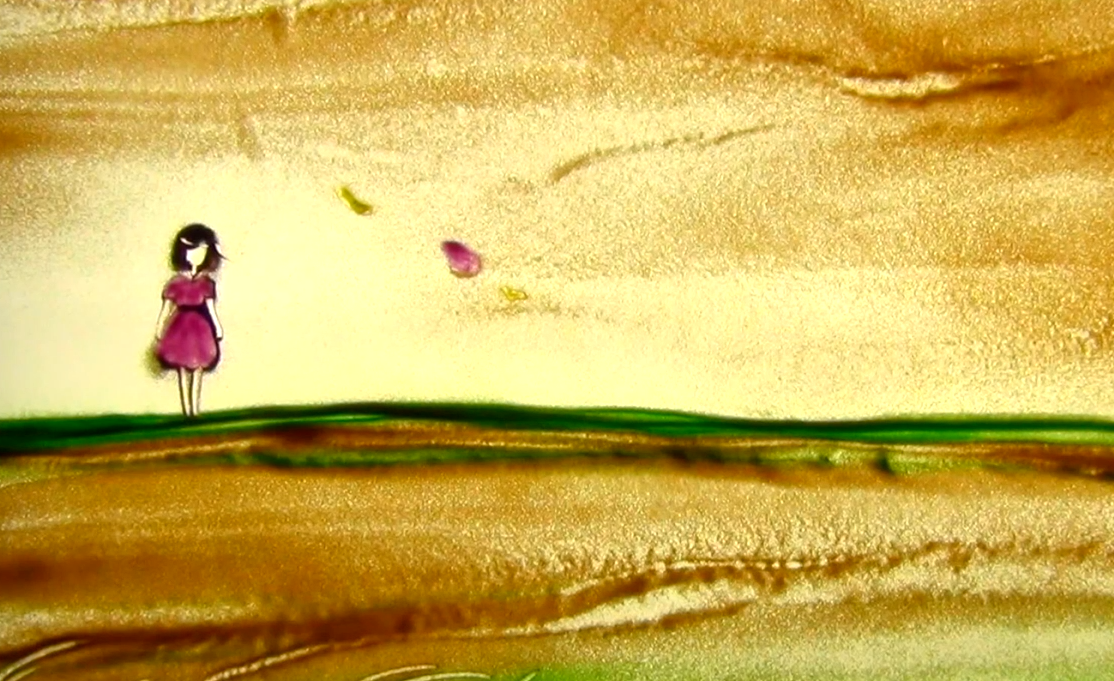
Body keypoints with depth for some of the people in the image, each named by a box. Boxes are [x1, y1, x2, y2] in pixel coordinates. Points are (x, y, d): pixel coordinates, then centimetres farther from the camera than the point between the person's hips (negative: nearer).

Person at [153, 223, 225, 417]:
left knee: (197, 370, 5)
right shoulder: (176, 282, -2)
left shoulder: (206, 283, -1)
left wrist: (217, 328, 1)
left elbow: (210, 307, 2)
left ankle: (195, 410, 9)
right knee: (183, 371, 3)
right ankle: (186, 410, 6)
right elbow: (167, 308, 0)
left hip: (200, 328, 1)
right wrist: (159, 329, 0)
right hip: (182, 328, 0)